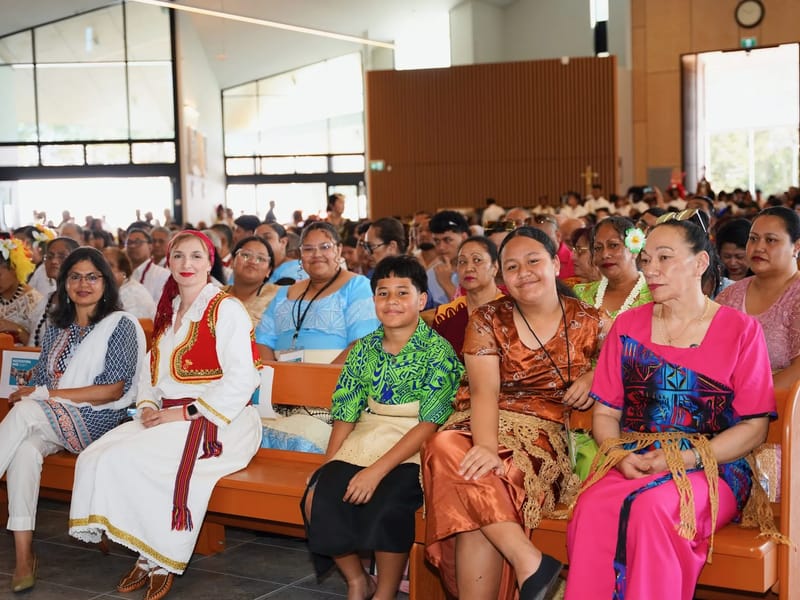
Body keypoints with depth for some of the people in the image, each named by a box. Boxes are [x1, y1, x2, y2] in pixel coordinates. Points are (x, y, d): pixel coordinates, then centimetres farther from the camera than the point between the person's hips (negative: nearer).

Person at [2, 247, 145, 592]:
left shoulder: (120, 325, -1)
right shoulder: (57, 327, 17)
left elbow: (113, 390, -10)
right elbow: (40, 378, 12)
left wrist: (45, 393, -13)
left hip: (97, 421, -4)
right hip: (48, 421, 4)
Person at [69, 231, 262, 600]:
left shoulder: (226, 309, -7)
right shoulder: (168, 311, 18)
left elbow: (240, 380, -15)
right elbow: (153, 370, 21)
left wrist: (185, 412, -18)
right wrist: (147, 406, 0)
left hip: (216, 421, -8)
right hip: (166, 416, 8)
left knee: (130, 462, -27)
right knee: (95, 457, -14)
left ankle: (160, 560, -8)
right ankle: (147, 556, -7)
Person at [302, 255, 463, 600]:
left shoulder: (438, 350, -7)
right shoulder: (363, 350, 9)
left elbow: (429, 423, -14)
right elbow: (345, 415, 8)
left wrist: (377, 470, -21)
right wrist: (326, 471, -6)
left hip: (414, 446, -5)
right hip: (365, 439, 5)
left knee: (387, 503, -33)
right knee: (319, 498, -20)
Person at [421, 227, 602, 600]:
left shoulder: (586, 322, 7)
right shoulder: (488, 320, 5)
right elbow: (484, 390, -8)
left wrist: (593, 376, -4)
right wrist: (487, 446, -28)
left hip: (543, 433, -1)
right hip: (485, 427, 1)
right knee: (446, 449, -36)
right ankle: (530, 563, -36)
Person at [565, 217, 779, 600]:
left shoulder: (740, 330, 4)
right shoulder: (628, 326, 13)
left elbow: (754, 427, -1)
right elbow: (605, 412, 13)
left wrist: (684, 459, -13)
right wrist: (619, 455, -9)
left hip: (712, 466, -2)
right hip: (632, 463, 3)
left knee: (653, 508, -35)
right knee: (591, 510, -31)